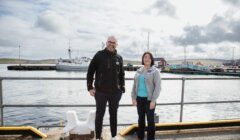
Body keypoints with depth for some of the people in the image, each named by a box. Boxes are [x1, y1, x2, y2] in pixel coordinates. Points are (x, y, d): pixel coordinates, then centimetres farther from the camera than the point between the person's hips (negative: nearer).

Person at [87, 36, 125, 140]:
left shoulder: (119, 58, 5)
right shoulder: (99, 55, -3)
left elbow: (122, 75, 10)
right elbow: (90, 71, -2)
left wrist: (122, 88, 5)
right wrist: (90, 87, -6)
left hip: (115, 92, 3)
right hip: (100, 92, -2)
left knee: (113, 115, 15)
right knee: (99, 115, 9)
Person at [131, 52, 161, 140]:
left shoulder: (155, 71, -5)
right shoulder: (138, 71, 8)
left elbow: (158, 87, -10)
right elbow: (134, 85, 10)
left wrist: (153, 100, -15)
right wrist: (133, 98, 3)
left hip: (149, 99, -4)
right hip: (139, 98, 5)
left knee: (150, 120, 6)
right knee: (141, 118, 16)